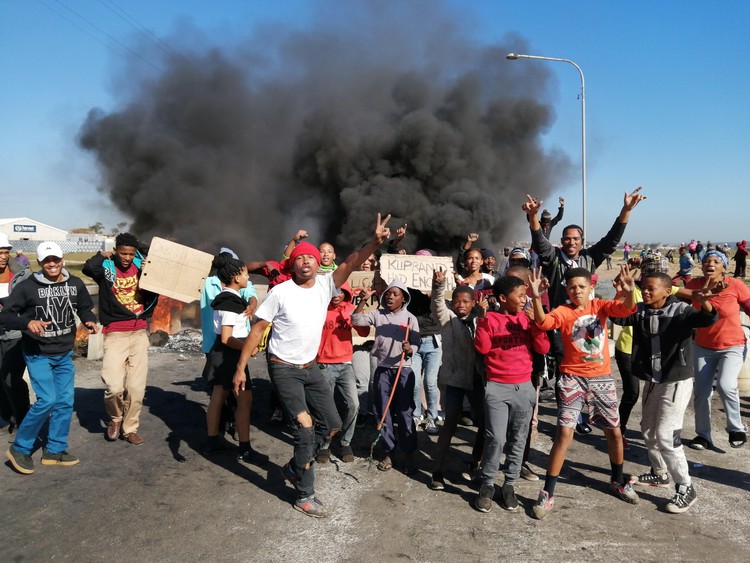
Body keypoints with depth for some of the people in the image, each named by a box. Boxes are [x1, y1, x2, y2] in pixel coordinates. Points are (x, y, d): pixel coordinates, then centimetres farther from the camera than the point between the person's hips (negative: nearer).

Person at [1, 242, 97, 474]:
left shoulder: (75, 284, -1)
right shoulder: (27, 287, -13)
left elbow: (84, 308, 15)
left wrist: (89, 320, -6)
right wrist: (27, 322, -31)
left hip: (65, 355, 5)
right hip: (38, 355, -5)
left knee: (65, 401, 6)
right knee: (47, 400, -14)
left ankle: (55, 450, 21)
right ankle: (19, 449, 5)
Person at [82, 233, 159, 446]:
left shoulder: (142, 265, 6)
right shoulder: (106, 267, -3)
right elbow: (88, 268, -24)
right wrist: (103, 256, -7)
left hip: (139, 333, 3)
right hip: (115, 334, -3)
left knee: (136, 386, 4)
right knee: (114, 386, -12)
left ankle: (130, 428, 21)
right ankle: (115, 418, 18)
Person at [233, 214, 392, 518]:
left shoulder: (325, 284, -4)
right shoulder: (280, 292, -14)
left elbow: (351, 263, -19)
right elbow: (257, 329, -11)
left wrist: (375, 242, -36)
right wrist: (241, 367, -14)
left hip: (311, 367, 6)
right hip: (283, 368, -6)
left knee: (332, 424, 9)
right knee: (306, 427, -9)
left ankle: (294, 467, 30)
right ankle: (305, 496, 6)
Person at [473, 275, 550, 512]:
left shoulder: (527, 319, 8)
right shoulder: (490, 319, -1)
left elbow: (543, 349, 1)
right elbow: (482, 347, -14)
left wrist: (535, 322, -10)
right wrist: (483, 317, -17)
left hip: (524, 387, 4)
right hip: (497, 387, -3)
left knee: (518, 439, 8)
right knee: (495, 439, -8)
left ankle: (509, 485, 20)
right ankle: (487, 485, 7)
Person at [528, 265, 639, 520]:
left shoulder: (600, 306, 2)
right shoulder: (563, 311, -6)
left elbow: (625, 309, -17)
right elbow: (543, 322, -27)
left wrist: (629, 293, -39)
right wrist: (536, 298, -45)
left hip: (602, 378, 3)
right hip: (573, 378, -3)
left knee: (614, 432, 15)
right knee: (564, 433, -11)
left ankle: (618, 481, 40)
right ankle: (547, 494, -2)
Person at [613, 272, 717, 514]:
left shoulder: (681, 310, -16)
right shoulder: (640, 311, 0)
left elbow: (707, 320, -31)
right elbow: (618, 317, -11)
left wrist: (705, 303, -52)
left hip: (677, 381, -7)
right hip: (652, 381, 7)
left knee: (665, 435, -10)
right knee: (648, 430, 19)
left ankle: (685, 488, 4)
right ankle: (660, 473, 39)